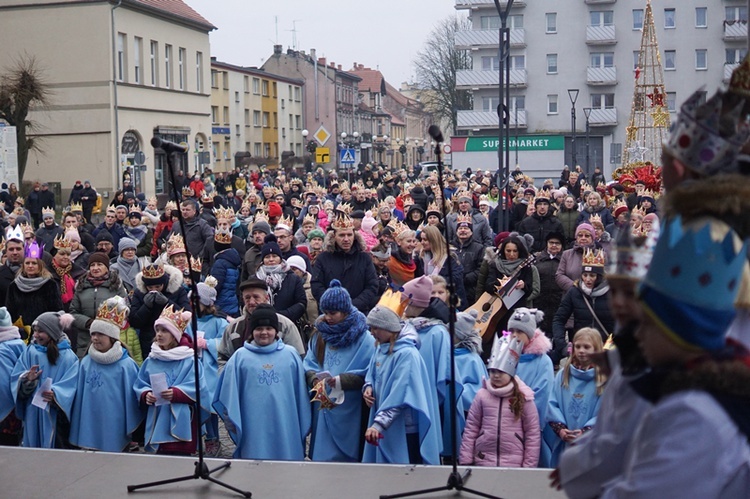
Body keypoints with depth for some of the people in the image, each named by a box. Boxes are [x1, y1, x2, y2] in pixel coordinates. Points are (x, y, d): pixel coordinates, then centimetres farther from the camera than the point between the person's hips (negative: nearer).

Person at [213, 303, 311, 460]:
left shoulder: (291, 354, 6)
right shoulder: (240, 356, 3)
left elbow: (301, 392, 8)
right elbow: (230, 393, 5)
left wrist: (304, 425, 9)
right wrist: (232, 421, 3)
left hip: (285, 427, 1)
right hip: (254, 428, -1)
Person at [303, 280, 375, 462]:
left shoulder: (363, 338, -7)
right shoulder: (320, 334, 9)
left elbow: (369, 374, -12)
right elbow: (308, 365, 10)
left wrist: (341, 381, -22)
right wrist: (315, 378, -11)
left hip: (347, 411, -4)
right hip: (322, 406, 5)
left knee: (345, 458, 1)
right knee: (321, 453, 9)